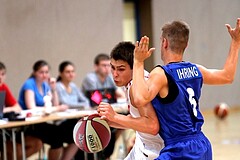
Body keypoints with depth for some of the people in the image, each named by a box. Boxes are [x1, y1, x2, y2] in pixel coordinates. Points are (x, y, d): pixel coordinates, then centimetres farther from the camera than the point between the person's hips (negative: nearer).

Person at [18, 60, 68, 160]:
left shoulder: (45, 85, 11)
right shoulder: (29, 84, -10)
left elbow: (55, 105, 8)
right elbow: (32, 108, -22)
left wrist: (53, 89, -5)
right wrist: (56, 109, -22)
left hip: (39, 123, 7)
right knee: (57, 134, -26)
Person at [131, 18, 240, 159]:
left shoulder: (161, 74, -15)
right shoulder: (195, 70, 6)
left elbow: (140, 99, -33)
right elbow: (228, 76, 22)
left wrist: (138, 63, -23)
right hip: (203, 146, 8)